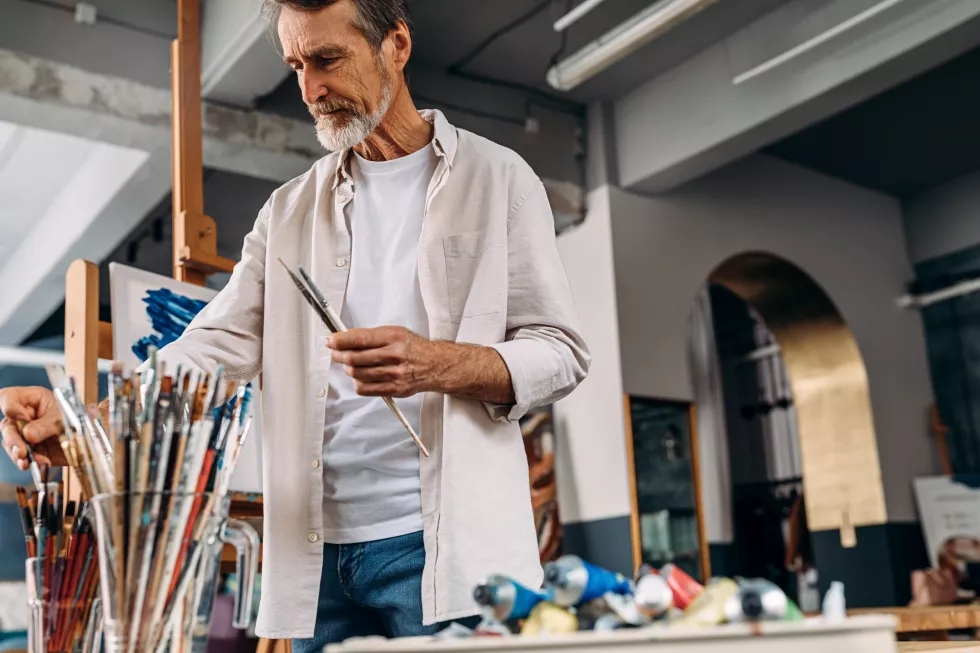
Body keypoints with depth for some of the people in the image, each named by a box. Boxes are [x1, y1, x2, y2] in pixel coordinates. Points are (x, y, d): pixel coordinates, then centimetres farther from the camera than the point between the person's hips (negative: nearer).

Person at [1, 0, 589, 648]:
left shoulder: (497, 179, 3)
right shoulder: (290, 211, 14)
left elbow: (562, 354, -2)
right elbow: (216, 349, 5)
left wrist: (438, 364, -20)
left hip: (441, 547, -3)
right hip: (317, 556, 4)